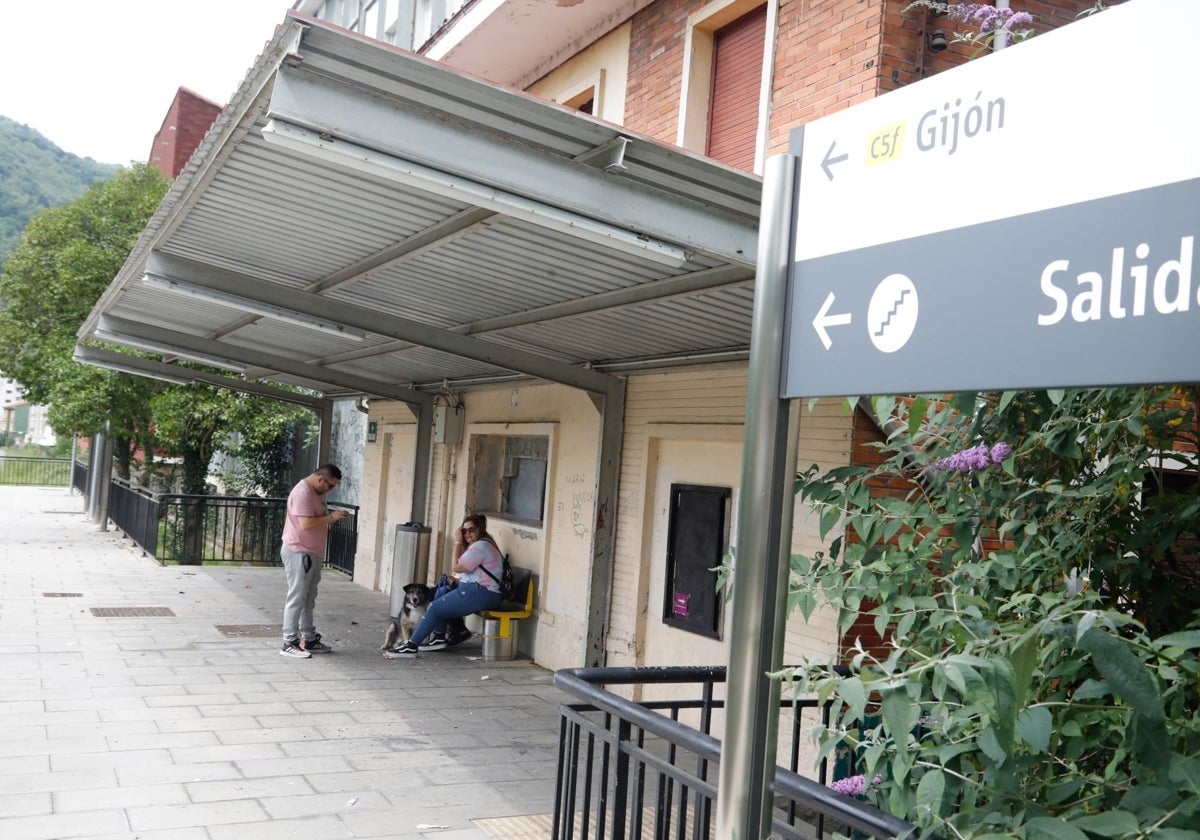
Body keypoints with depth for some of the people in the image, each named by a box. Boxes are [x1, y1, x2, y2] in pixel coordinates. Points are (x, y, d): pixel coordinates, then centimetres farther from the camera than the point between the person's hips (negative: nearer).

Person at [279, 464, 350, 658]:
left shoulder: (314, 492, 14)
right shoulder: (303, 493, -19)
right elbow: (307, 524, -27)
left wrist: (332, 517, 10)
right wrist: (331, 517, -20)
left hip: (311, 553, 10)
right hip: (299, 553, -10)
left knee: (308, 599, 14)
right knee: (296, 598, -6)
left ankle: (309, 640, 21)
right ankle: (289, 644, -2)